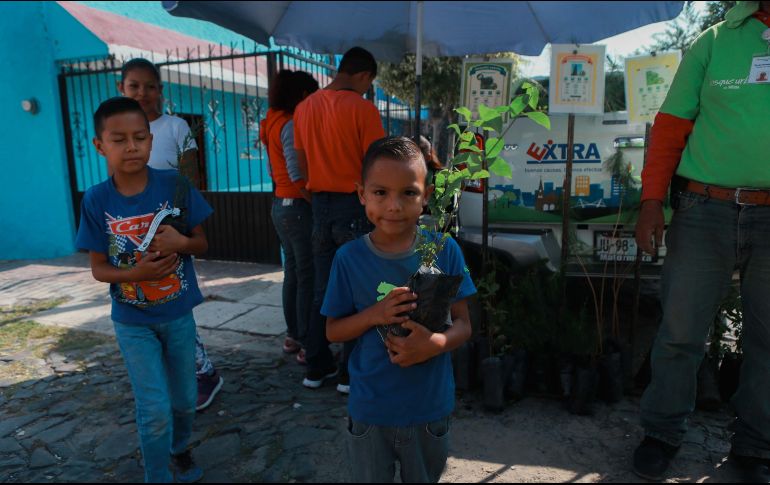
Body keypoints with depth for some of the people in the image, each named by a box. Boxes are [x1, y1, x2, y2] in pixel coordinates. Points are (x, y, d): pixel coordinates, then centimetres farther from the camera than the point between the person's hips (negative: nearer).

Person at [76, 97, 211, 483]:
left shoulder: (175, 186, -12)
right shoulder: (95, 201, -10)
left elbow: (203, 245, -3)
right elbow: (98, 268, -4)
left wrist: (181, 242, -26)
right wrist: (136, 273, -24)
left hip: (178, 315, 1)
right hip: (132, 322, -1)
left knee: (184, 400, 18)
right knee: (155, 410, 1)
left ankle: (179, 449, 49)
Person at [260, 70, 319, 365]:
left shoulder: (273, 122, 14)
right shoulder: (292, 124, -15)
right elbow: (298, 175, -22)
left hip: (280, 205, 10)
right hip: (299, 207, -10)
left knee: (292, 272, 15)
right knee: (308, 276, -3)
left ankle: (292, 336, 25)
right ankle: (307, 344, 4)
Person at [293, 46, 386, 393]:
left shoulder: (304, 108, 8)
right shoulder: (362, 108, -11)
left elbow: (303, 163, 12)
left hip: (320, 204, 6)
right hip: (355, 205, -6)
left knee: (322, 290, 14)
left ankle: (316, 368, 23)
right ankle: (351, 374, 13)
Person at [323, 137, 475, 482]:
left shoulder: (445, 250, -11)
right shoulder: (349, 258, -11)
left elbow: (463, 324, -5)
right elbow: (333, 331, -3)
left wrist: (435, 344, -25)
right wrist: (373, 315, -21)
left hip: (430, 408, 1)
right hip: (370, 409, 0)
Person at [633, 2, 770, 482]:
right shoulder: (716, 40, 6)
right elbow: (671, 125, 3)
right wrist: (652, 200, -6)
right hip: (704, 211, -1)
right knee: (681, 331, 5)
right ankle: (663, 433, 24)